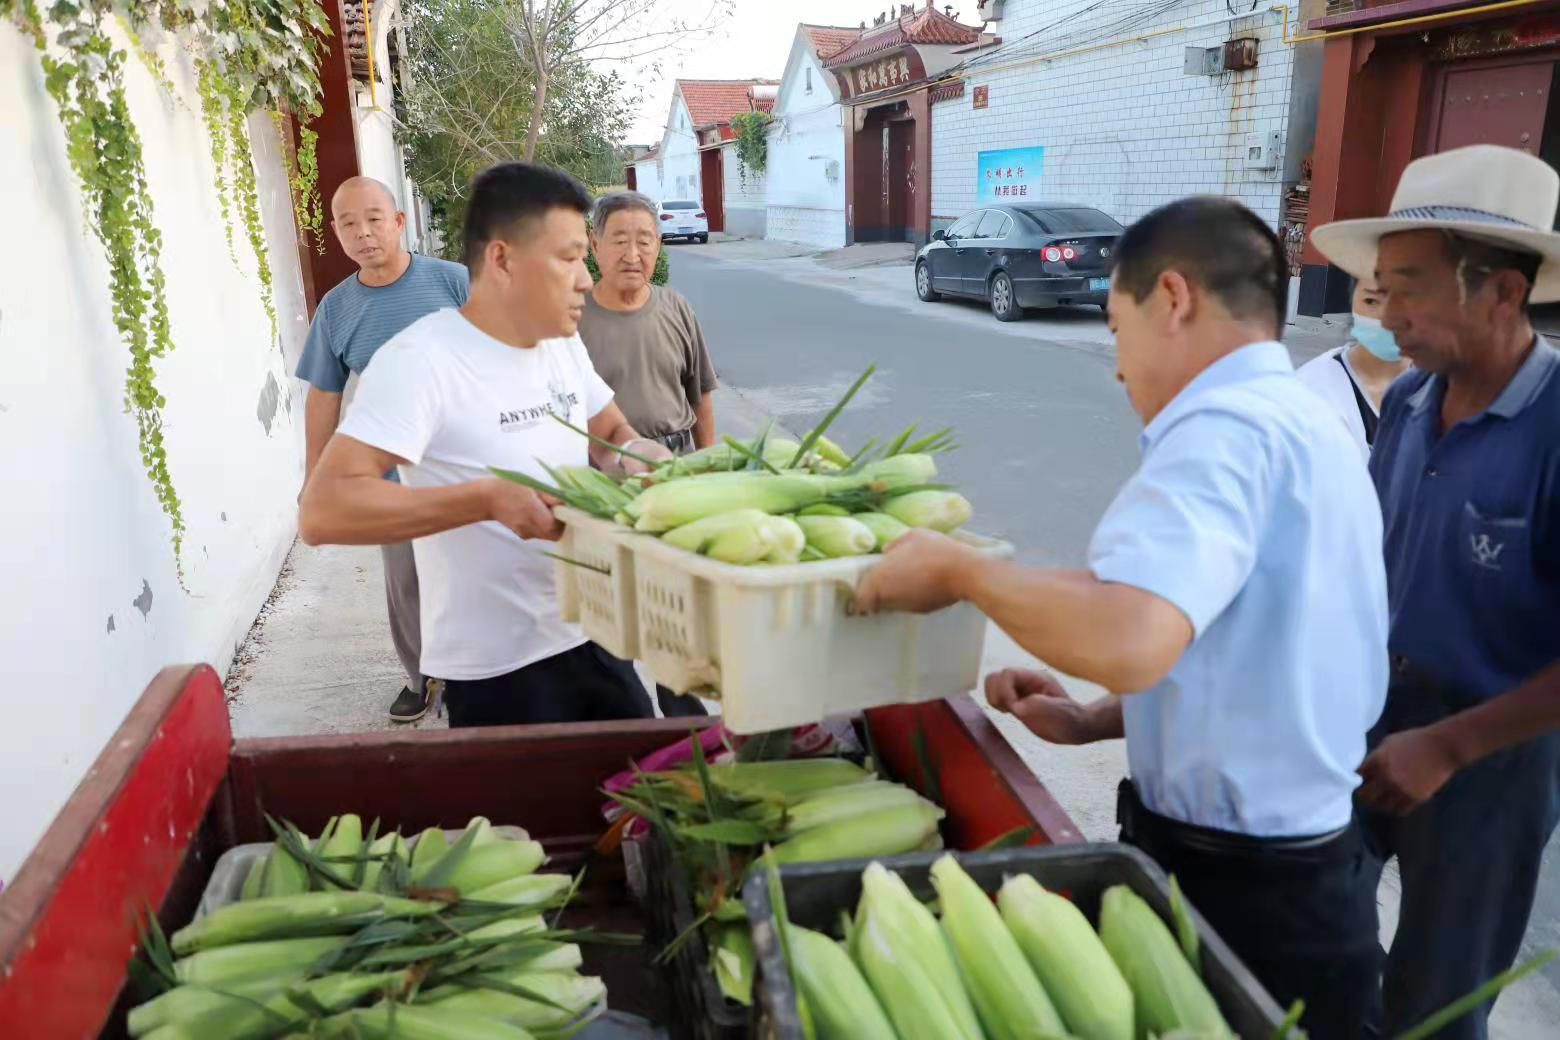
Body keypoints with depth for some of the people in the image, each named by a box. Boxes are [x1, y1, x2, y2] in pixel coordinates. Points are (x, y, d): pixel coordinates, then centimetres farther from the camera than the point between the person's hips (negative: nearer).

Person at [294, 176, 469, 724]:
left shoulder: (453, 281, -9)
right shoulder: (335, 308, 1)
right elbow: (323, 397, 9)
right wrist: (313, 480, 11)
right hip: (392, 478, 3)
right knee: (405, 585, 14)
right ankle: (422, 676, 35)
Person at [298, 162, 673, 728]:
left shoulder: (563, 344, 4)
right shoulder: (420, 361, -20)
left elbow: (614, 435, 18)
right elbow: (323, 512, -26)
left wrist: (634, 456, -6)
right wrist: (489, 499, -33)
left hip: (591, 635, 7)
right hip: (495, 670, -7)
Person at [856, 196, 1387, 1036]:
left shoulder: (1225, 427, -22)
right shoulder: (1305, 423, 11)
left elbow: (1130, 638, -39)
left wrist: (958, 567, -22)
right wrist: (1092, 720, 8)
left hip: (1243, 899, -9)